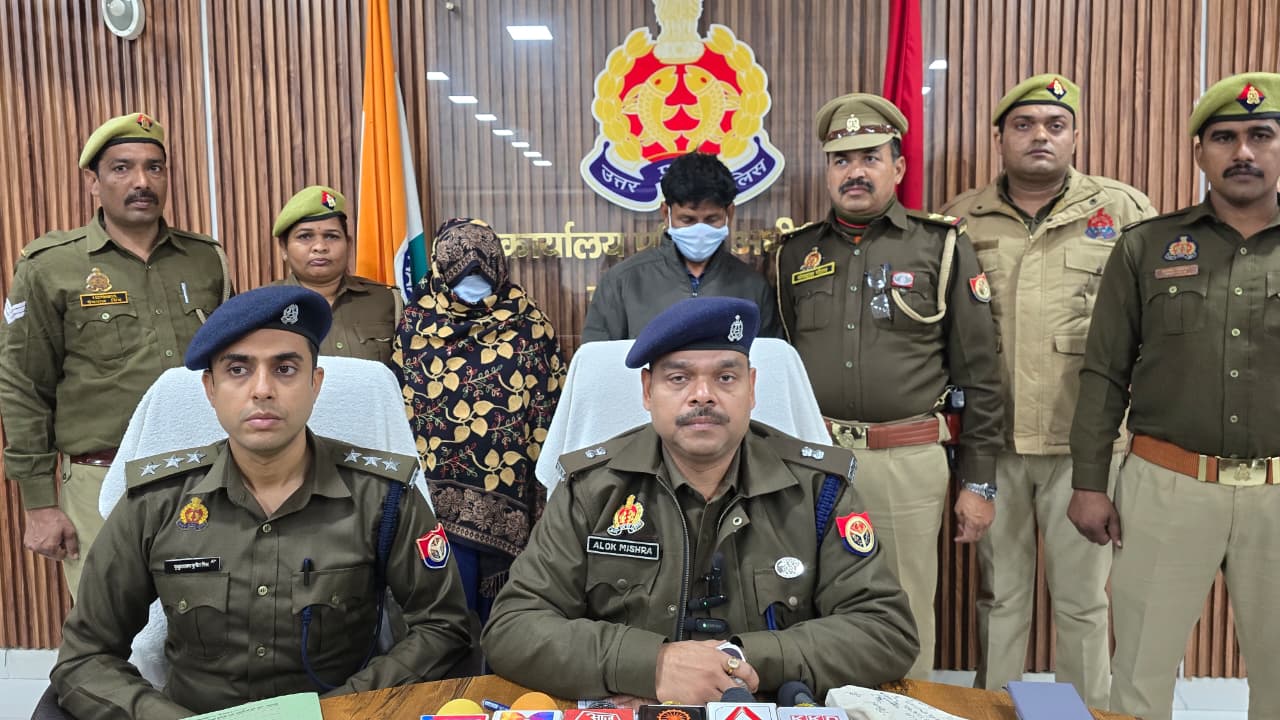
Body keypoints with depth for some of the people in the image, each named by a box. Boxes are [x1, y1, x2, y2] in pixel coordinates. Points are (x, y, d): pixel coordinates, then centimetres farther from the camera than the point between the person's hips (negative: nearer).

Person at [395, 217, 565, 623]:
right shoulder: (416, 325, 4)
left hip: (509, 497, 0)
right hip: (442, 495, 0)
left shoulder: (531, 326, 2)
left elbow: (553, 407, 4)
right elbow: (398, 405, 8)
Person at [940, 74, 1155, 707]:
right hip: (990, 442, 2)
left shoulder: (1124, 210, 3)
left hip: (1084, 443, -1)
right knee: (999, 593, 15)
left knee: (1082, 596, 10)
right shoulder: (961, 219, 6)